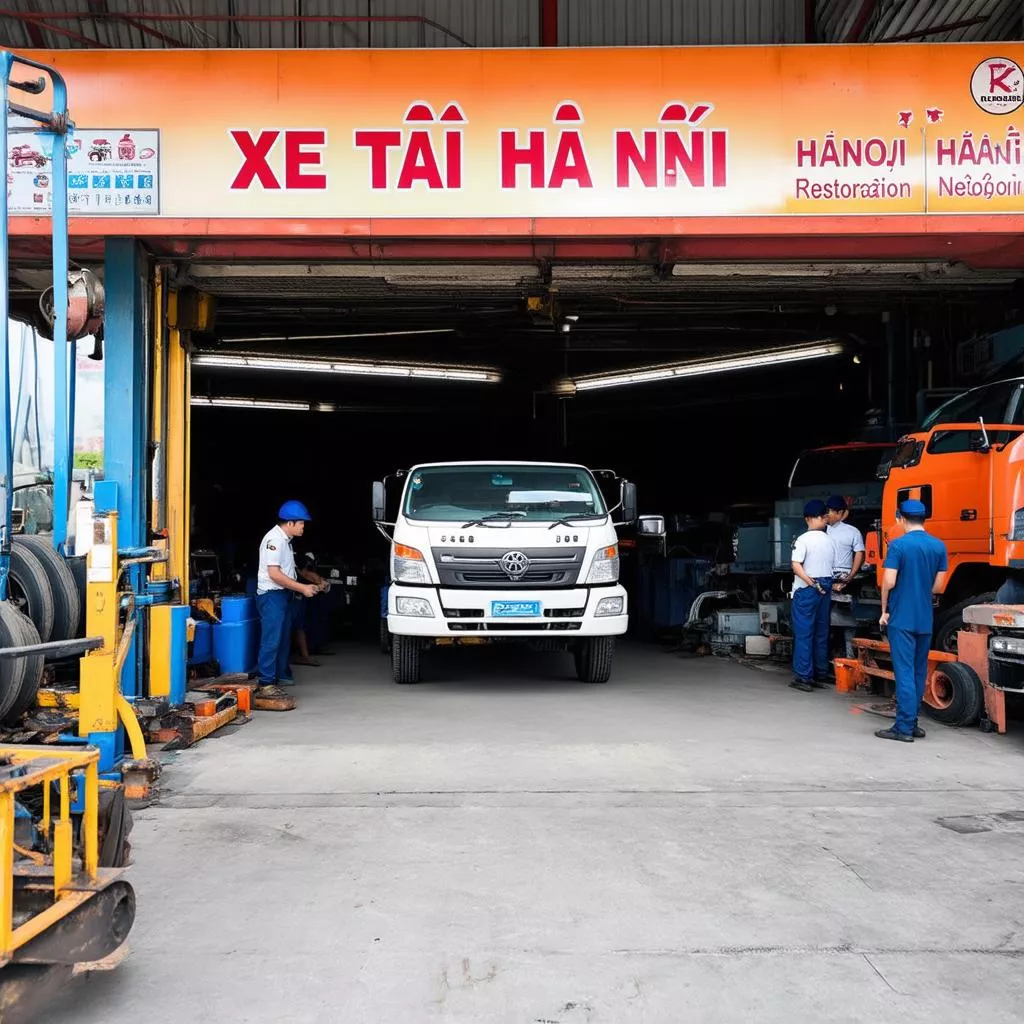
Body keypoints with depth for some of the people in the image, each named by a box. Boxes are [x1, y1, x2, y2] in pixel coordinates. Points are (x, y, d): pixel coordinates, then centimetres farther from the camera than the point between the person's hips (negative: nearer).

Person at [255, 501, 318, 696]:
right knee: (271, 640, -11)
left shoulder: (285, 540, 15)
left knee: (283, 638, 17)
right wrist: (302, 588, -19)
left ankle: (281, 675, 28)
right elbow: (274, 573, -22)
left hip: (284, 594, 10)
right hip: (271, 595, -10)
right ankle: (265, 684, -11)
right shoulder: (274, 539, -16)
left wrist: (303, 587, 12)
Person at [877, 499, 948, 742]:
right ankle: (912, 723, 20)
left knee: (904, 672, -4)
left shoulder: (898, 545, -11)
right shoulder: (939, 546, 4)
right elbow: (937, 586, 6)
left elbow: (888, 582, -14)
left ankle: (904, 728, -4)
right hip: (925, 619, 5)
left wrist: (885, 610, 0)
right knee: (919, 672, 13)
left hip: (902, 618, -5)